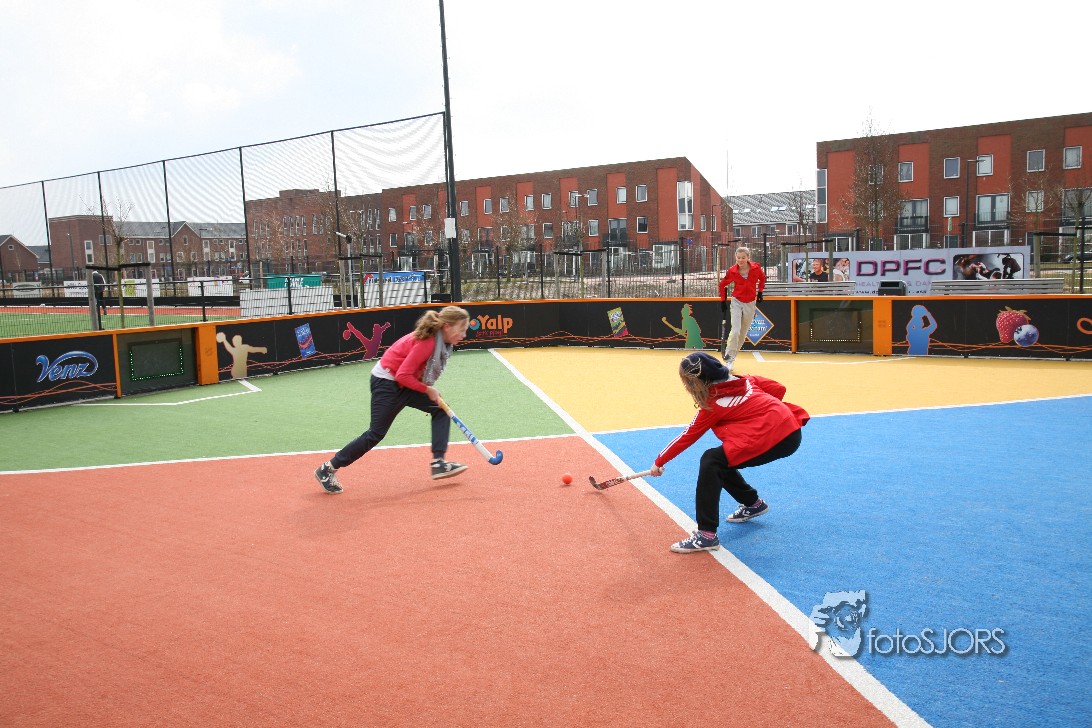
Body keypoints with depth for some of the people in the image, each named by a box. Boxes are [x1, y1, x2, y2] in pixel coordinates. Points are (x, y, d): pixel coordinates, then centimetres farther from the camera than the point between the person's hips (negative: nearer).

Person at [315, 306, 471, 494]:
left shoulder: (441, 341, -2)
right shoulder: (426, 342, -29)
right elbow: (403, 375, -27)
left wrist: (430, 394, 4)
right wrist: (427, 390, -17)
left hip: (404, 384, 9)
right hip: (387, 382, -9)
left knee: (441, 410, 2)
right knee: (376, 434, -4)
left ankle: (438, 463, 1)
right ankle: (328, 469, 8)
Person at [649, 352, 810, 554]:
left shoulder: (713, 404, -7)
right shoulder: (743, 380, 11)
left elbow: (687, 437, 1)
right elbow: (778, 388, 15)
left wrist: (659, 462, 12)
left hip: (774, 438, -9)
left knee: (711, 461, -15)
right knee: (722, 461, 17)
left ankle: (706, 535, -18)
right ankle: (753, 504, 37)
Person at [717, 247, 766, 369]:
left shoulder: (756, 268, -12)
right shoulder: (732, 271, -14)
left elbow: (762, 278, 10)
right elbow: (722, 284, 1)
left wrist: (760, 292, 8)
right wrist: (723, 301, 1)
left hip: (750, 303, 2)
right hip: (737, 302, -2)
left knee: (743, 333, 9)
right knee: (735, 331, -17)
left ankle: (733, 356, 23)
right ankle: (729, 358, -9)